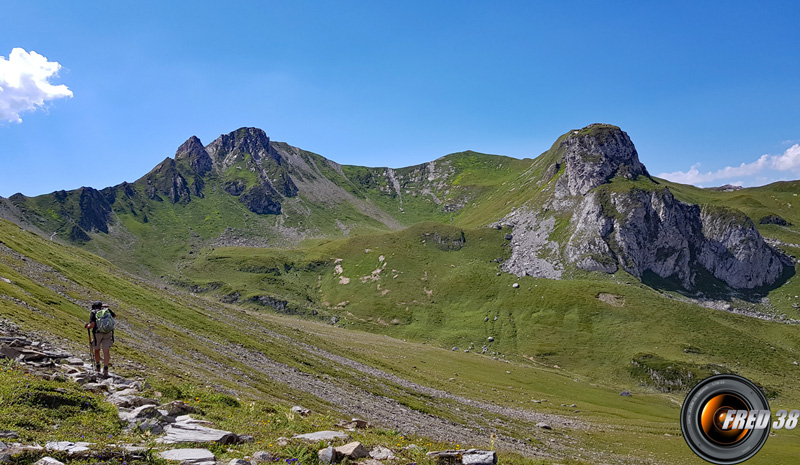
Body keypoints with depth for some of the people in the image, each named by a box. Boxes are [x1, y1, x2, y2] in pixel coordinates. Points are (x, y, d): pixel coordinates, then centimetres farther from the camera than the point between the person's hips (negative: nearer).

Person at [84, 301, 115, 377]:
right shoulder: (107, 310, 11)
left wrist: (87, 326, 12)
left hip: (97, 333, -1)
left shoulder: (93, 312, 3)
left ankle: (97, 367, 34)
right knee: (106, 351, -3)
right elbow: (115, 315, 31)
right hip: (108, 333, 1)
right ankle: (105, 369, -17)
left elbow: (92, 325, -9)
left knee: (96, 350, 20)